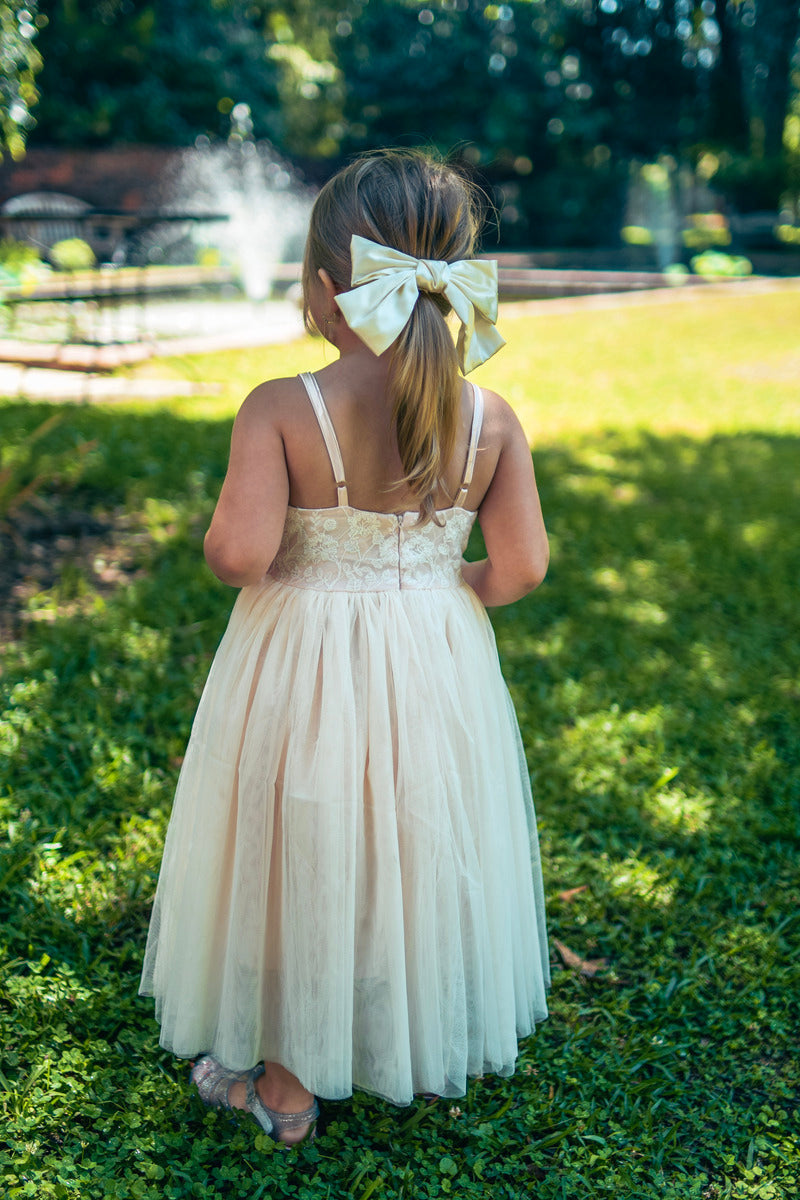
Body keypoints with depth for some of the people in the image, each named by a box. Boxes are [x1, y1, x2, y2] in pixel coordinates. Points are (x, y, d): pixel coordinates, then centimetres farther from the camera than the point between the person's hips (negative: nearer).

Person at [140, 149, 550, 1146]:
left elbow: (238, 553, -27)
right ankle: (434, 1055, 44)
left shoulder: (278, 410, -20)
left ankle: (284, 1082, 35)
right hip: (437, 668, 3)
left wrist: (220, 543, -3)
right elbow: (521, 568, -7)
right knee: (422, 853, 23)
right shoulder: (490, 419, -10)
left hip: (303, 668, -3)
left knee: (297, 863, 16)